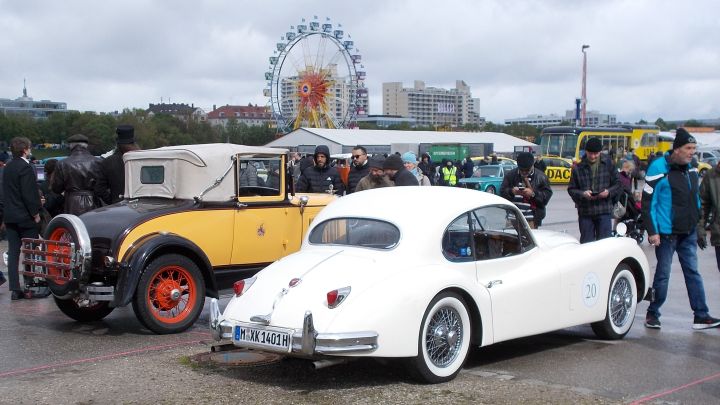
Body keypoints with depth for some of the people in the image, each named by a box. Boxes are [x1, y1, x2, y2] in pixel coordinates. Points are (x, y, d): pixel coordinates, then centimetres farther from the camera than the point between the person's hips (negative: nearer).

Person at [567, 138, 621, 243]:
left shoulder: (608, 164, 4)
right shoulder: (578, 168, 2)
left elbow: (617, 184, 8)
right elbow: (571, 189, 5)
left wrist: (608, 192, -12)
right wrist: (582, 194, -15)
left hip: (604, 211, 0)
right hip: (585, 212, 1)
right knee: (586, 243, 6)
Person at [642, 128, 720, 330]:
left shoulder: (691, 169, 11)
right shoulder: (659, 168, -11)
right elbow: (648, 202, -12)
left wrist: (698, 227, 17)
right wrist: (652, 232, -15)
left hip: (688, 233, 6)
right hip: (666, 233, -6)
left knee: (693, 273, 5)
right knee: (663, 274, 1)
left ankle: (701, 315, 7)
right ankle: (652, 314, 14)